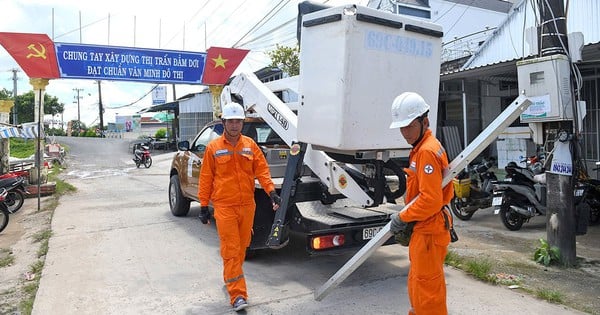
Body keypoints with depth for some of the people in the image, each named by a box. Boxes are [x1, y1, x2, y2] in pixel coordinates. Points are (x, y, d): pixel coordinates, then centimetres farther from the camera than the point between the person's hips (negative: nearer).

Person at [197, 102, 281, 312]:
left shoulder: (250, 145, 5)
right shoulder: (213, 148, -2)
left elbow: (262, 170, 2)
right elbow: (206, 178, 1)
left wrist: (271, 192, -12)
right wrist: (204, 206, 1)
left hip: (247, 205, 4)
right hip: (224, 207, -3)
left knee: (241, 247, 16)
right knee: (230, 251, -4)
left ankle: (230, 279, 39)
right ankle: (238, 295, 1)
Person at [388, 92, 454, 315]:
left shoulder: (427, 151, -21)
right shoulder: (422, 147, 12)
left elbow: (431, 200, -26)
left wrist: (402, 218, -14)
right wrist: (405, 216, 12)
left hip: (429, 230, -10)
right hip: (423, 228, 10)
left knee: (426, 287, 2)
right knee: (417, 283, 23)